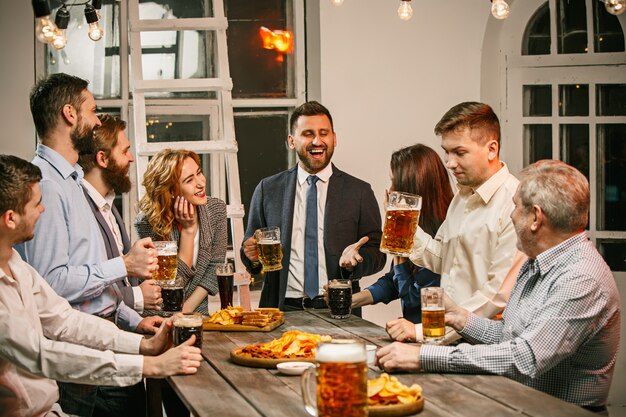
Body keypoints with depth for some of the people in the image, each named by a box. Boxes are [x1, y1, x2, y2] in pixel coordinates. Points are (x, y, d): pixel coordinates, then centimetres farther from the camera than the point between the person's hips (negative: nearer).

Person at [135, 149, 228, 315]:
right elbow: (176, 282, -12)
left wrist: (186, 309, -10)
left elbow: (215, 268, -1)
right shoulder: (148, 223, -15)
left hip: (197, 313, 3)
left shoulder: (216, 209, -4)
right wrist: (188, 229, -17)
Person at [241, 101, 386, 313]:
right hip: (283, 309, 0)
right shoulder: (267, 190, 11)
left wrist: (355, 258, -11)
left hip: (337, 311, 0)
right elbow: (249, 246, 17)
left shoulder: (359, 192, 9)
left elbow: (377, 253, 9)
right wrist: (252, 256, -5)